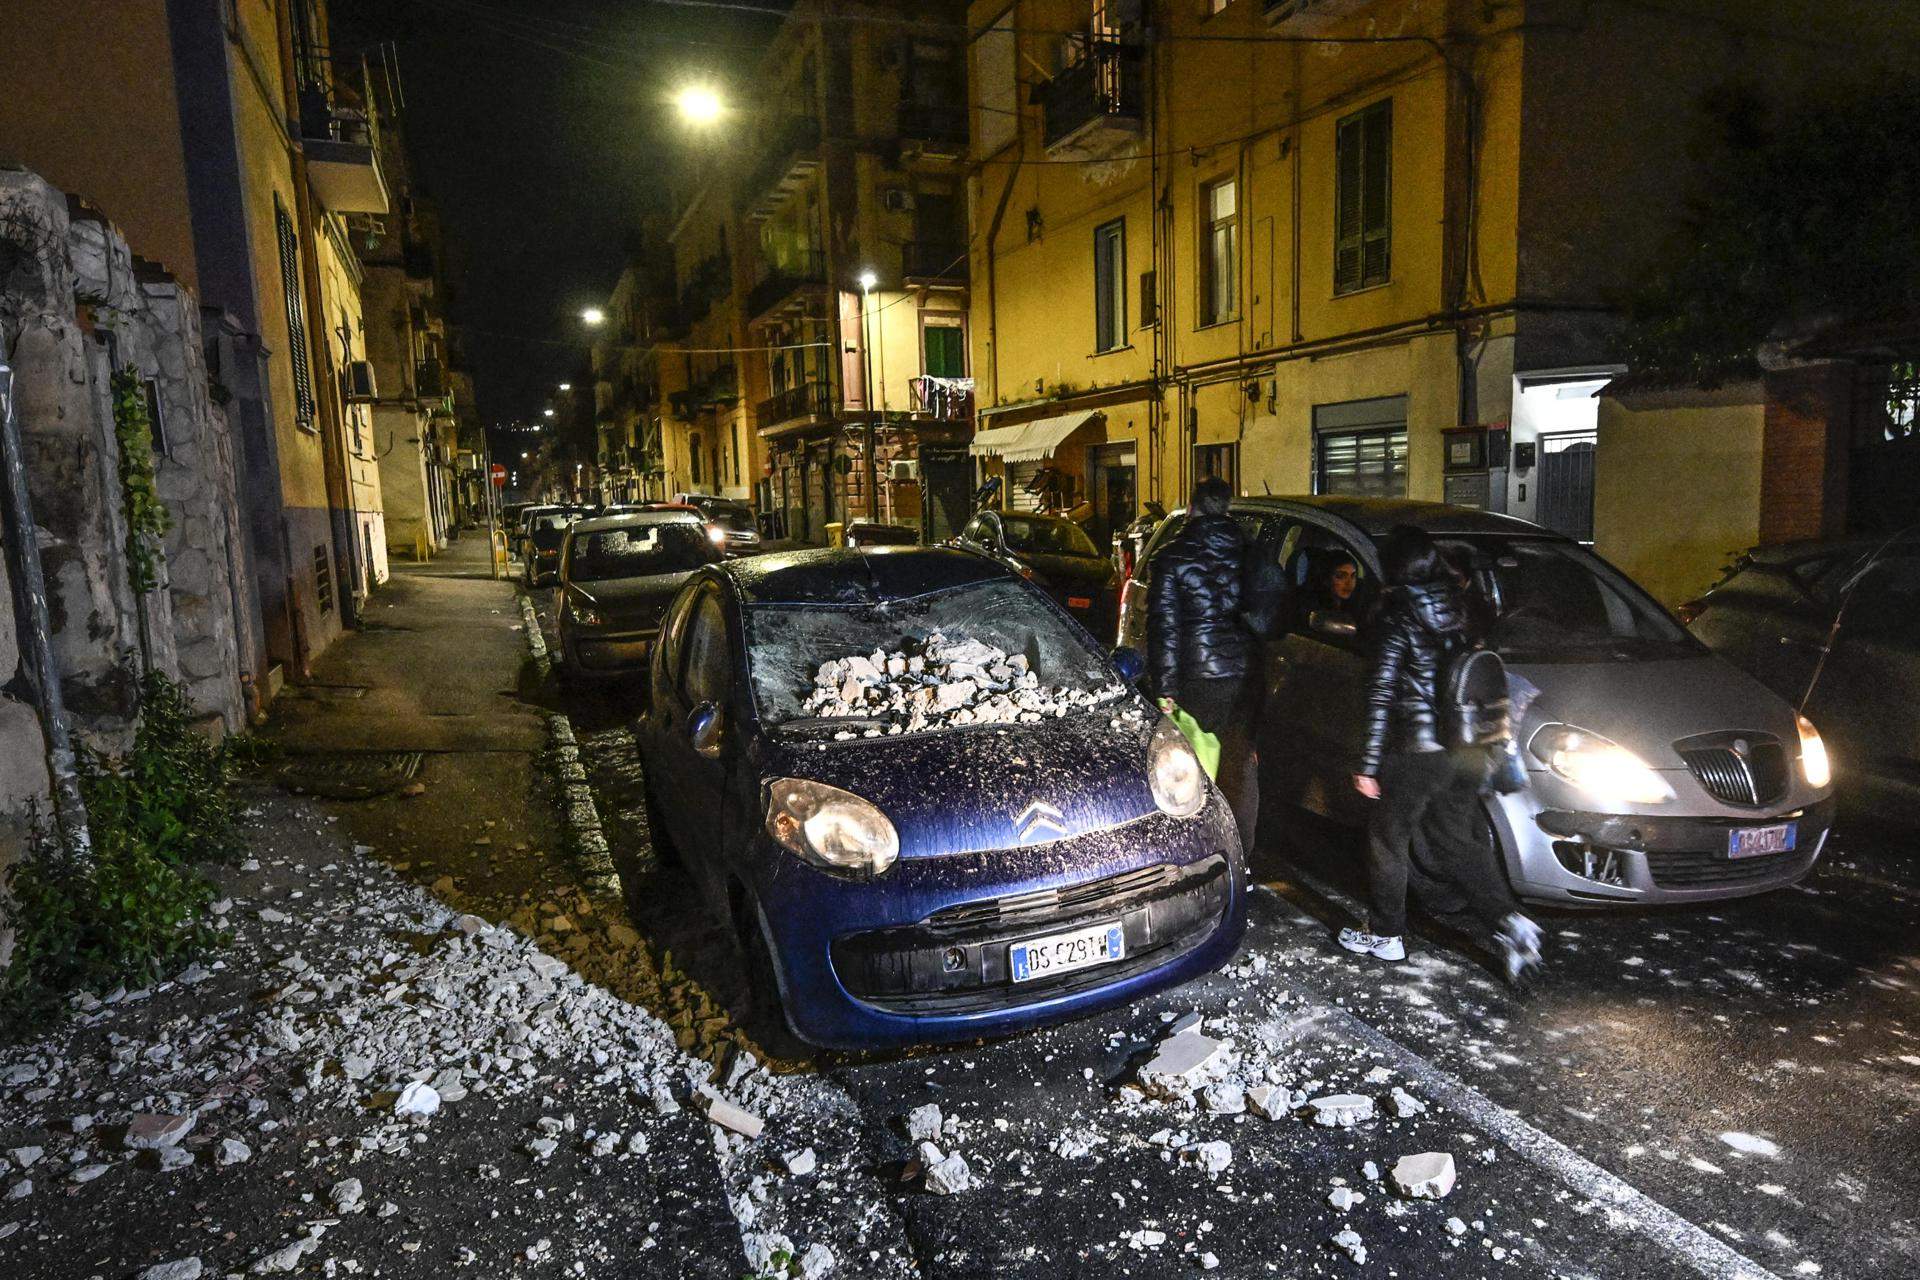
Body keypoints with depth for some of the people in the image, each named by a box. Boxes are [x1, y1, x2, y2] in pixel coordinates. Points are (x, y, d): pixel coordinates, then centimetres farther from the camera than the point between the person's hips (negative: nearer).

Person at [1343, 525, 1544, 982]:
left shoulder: (1397, 617, -12)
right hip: (1468, 750, 6)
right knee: (1457, 840, 18)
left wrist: (1369, 764, -11)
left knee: (1388, 838, 11)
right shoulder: (1462, 607, 6)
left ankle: (1385, 935, 21)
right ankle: (1509, 922, 4)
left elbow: (1381, 694, -15)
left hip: (1417, 750, -6)